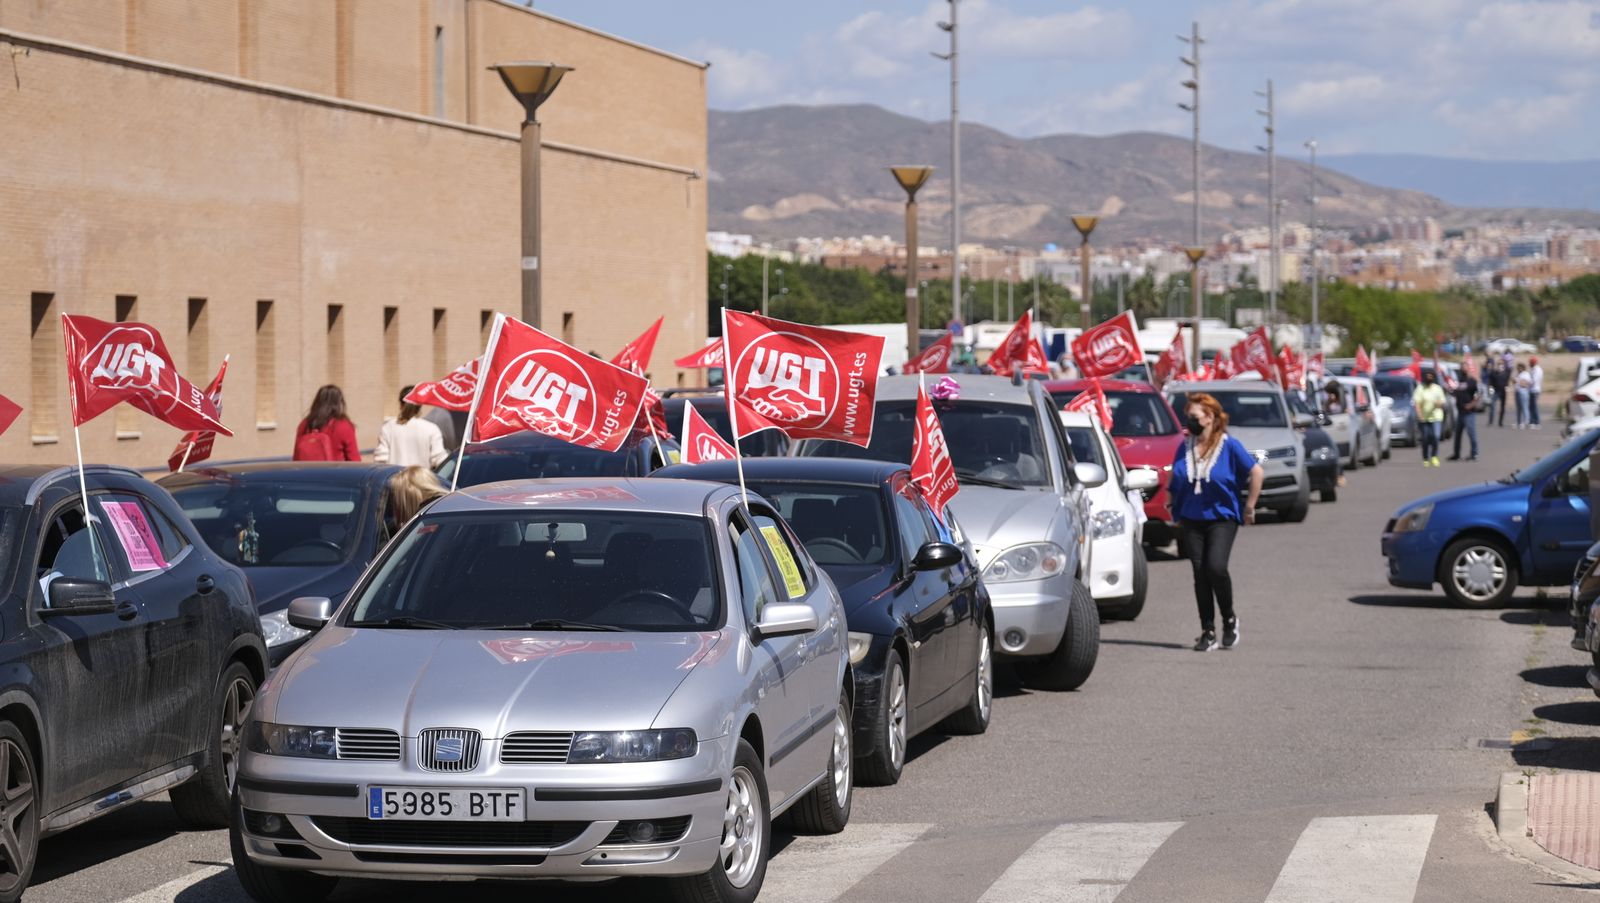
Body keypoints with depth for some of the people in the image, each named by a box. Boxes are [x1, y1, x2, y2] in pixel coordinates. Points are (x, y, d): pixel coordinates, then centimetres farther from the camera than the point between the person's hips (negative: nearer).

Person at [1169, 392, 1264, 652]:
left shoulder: (1229, 446, -7)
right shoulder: (1185, 448, 7)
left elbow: (1257, 473, -6)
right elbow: (1175, 485, 16)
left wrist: (1249, 506, -5)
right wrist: (1176, 514, 12)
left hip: (1222, 517, -4)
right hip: (1191, 520, 4)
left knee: (1216, 567, -20)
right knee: (1200, 574, 1)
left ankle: (1229, 619, 2)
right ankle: (1208, 631, 7)